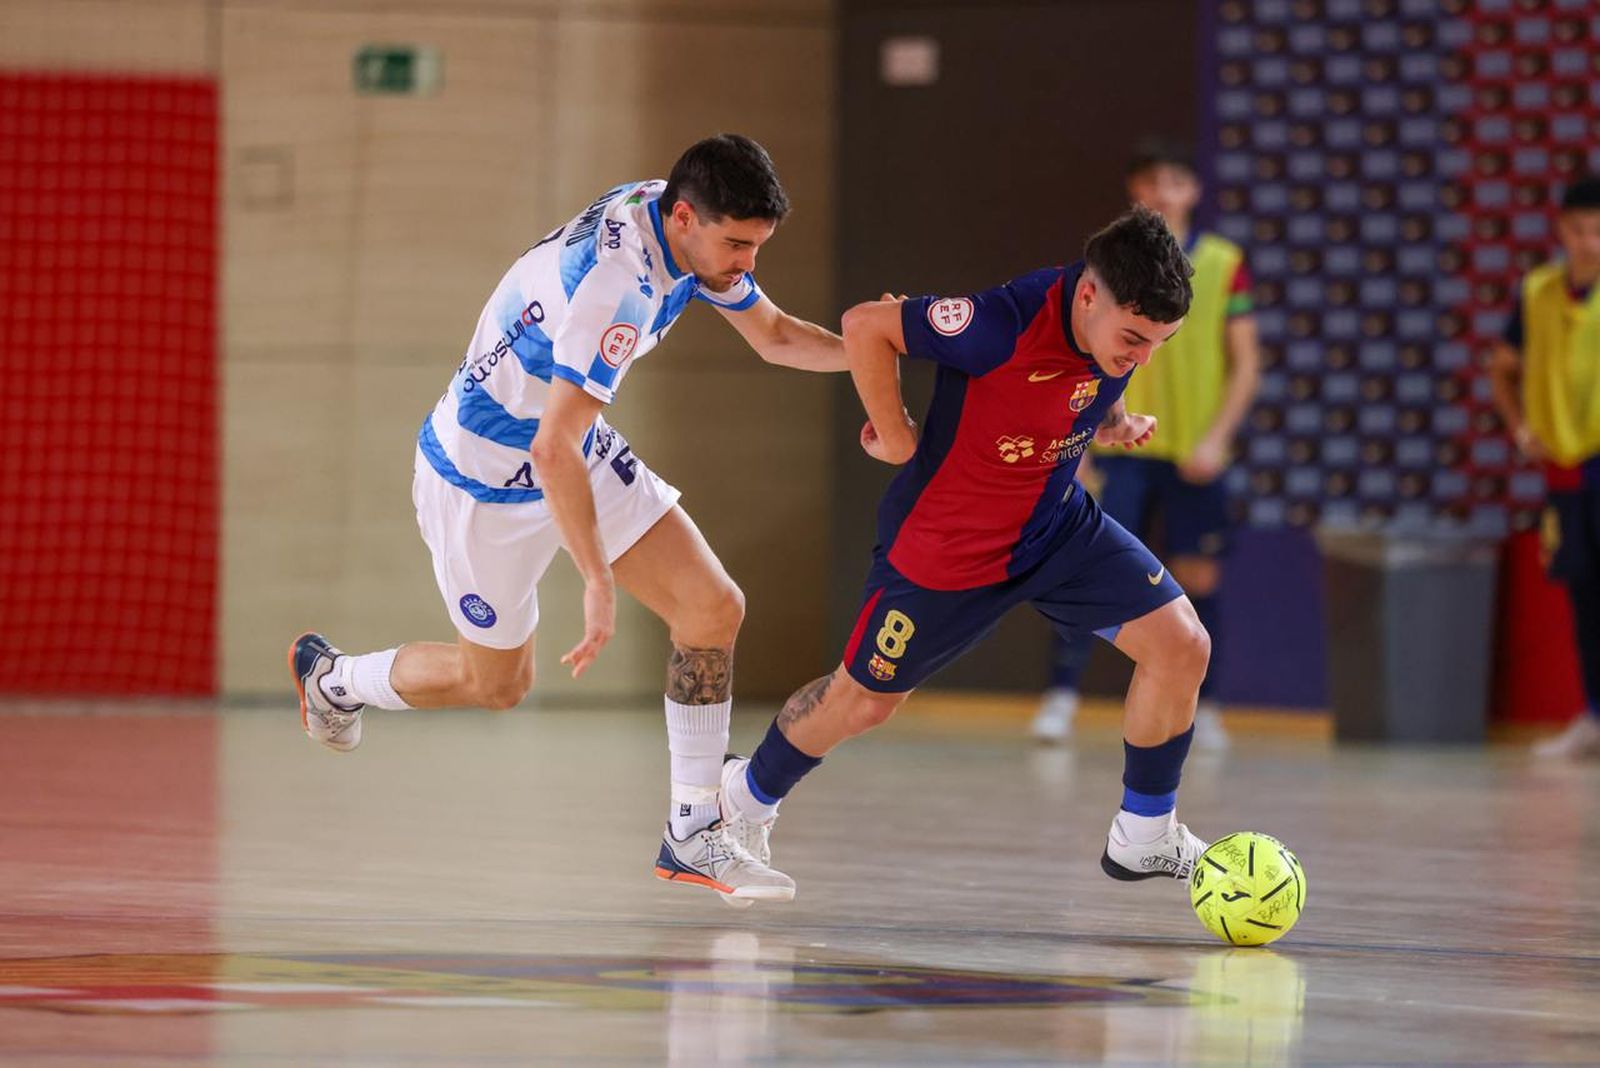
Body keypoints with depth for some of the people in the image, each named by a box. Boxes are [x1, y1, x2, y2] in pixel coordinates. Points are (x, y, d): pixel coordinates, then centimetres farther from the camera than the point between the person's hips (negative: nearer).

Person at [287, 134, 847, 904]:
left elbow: (774, 335, 9)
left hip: (578, 452, 8)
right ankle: (332, 679, 40)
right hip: (483, 476, -8)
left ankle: (693, 833, 3)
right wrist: (599, 581, -35)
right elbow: (553, 451, -38)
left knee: (713, 608, -5)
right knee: (497, 680, 11)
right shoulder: (615, 283, -37)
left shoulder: (689, 229, -8)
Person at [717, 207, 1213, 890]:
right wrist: (895, 436, -16)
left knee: (1182, 645, -8)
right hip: (945, 544, -6)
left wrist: (1111, 420, -3)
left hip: (1058, 525, 6)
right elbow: (864, 326, -24)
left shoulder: (1125, 322, -14)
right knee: (864, 700, 11)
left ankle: (1144, 837, 8)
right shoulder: (1006, 322, -35)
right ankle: (748, 795, 41)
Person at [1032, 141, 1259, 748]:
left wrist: (1217, 438, -8)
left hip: (1194, 454, 1)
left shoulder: (1223, 265, 2)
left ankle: (1202, 708, 15)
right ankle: (1061, 696, -7)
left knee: (1197, 579, 4)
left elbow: (1245, 363, 4)